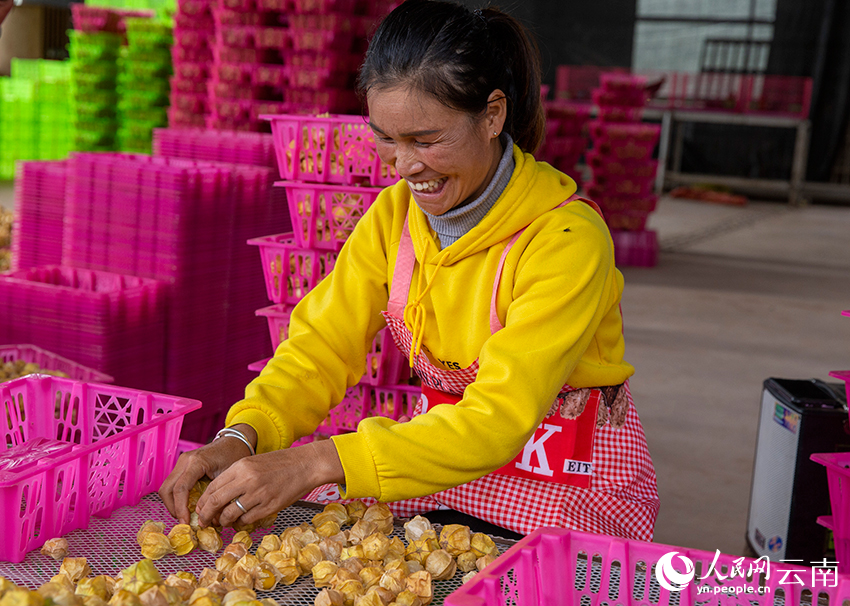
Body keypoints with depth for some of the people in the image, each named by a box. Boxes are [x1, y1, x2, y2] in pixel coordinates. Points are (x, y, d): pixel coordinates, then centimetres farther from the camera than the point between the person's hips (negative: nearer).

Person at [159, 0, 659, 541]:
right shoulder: (394, 213, -3)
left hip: (569, 484, -5)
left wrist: (319, 463, -41)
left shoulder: (566, 238, -24)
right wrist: (242, 436, -25)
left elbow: (501, 420, -31)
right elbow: (323, 345, -4)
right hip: (448, 446, 5)